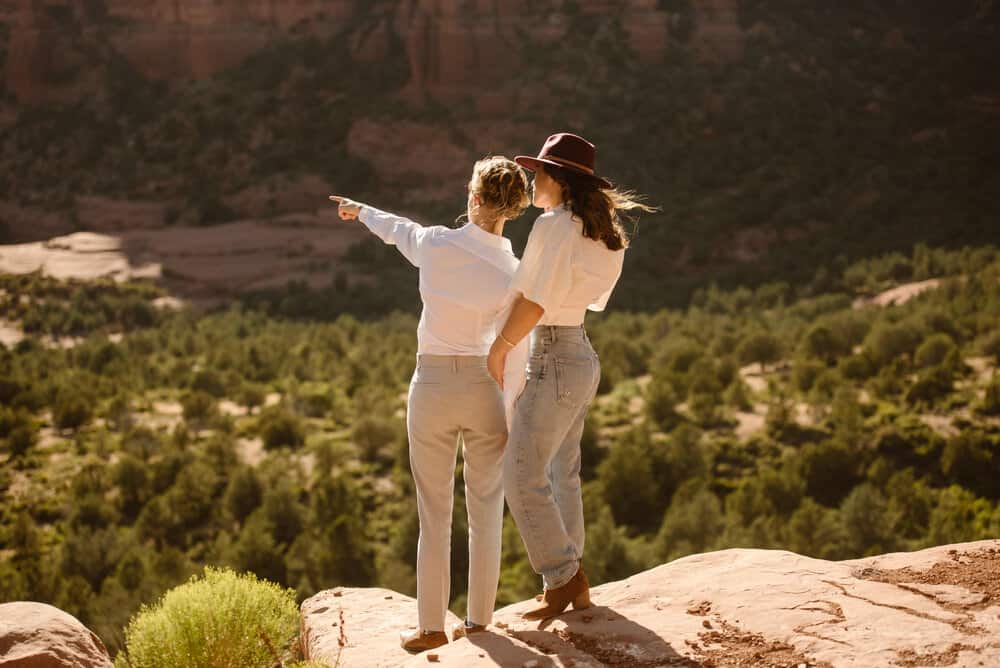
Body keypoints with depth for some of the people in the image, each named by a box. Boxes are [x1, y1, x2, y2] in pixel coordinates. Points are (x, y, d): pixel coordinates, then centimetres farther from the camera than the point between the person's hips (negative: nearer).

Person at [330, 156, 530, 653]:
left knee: (434, 515, 8)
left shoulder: (435, 244, -11)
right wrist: (512, 424, -1)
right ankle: (478, 621, 18)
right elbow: (515, 359, -10)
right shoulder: (513, 273, -12)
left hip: (433, 386, 0)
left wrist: (361, 211, 36)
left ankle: (432, 626, 13)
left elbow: (398, 230, 13)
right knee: (485, 512, 13)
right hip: (484, 389, 0)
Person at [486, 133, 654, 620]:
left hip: (554, 361, -10)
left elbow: (534, 303, -20)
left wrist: (499, 348, -8)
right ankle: (572, 581, 20)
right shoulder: (603, 234, 10)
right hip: (581, 357, 10)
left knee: (522, 477, -4)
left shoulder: (554, 226, -17)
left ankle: (563, 577, 3)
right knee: (561, 474, 15)